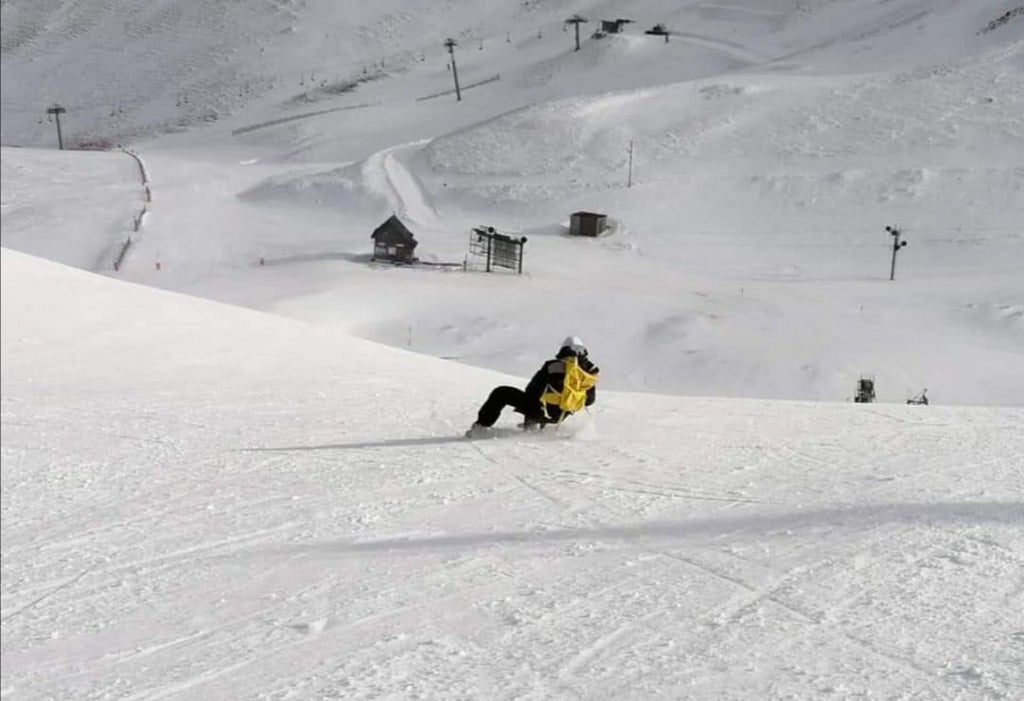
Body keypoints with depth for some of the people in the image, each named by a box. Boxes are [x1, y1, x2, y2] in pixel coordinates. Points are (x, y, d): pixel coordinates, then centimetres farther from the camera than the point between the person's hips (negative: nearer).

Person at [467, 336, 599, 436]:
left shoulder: (552, 367, -16)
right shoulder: (590, 371, -4)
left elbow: (532, 390, -9)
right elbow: (589, 400, 7)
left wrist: (523, 405, 8)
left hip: (539, 410, -5)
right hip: (559, 417, 5)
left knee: (501, 393, 8)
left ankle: (481, 426, 4)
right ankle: (534, 424, 35)